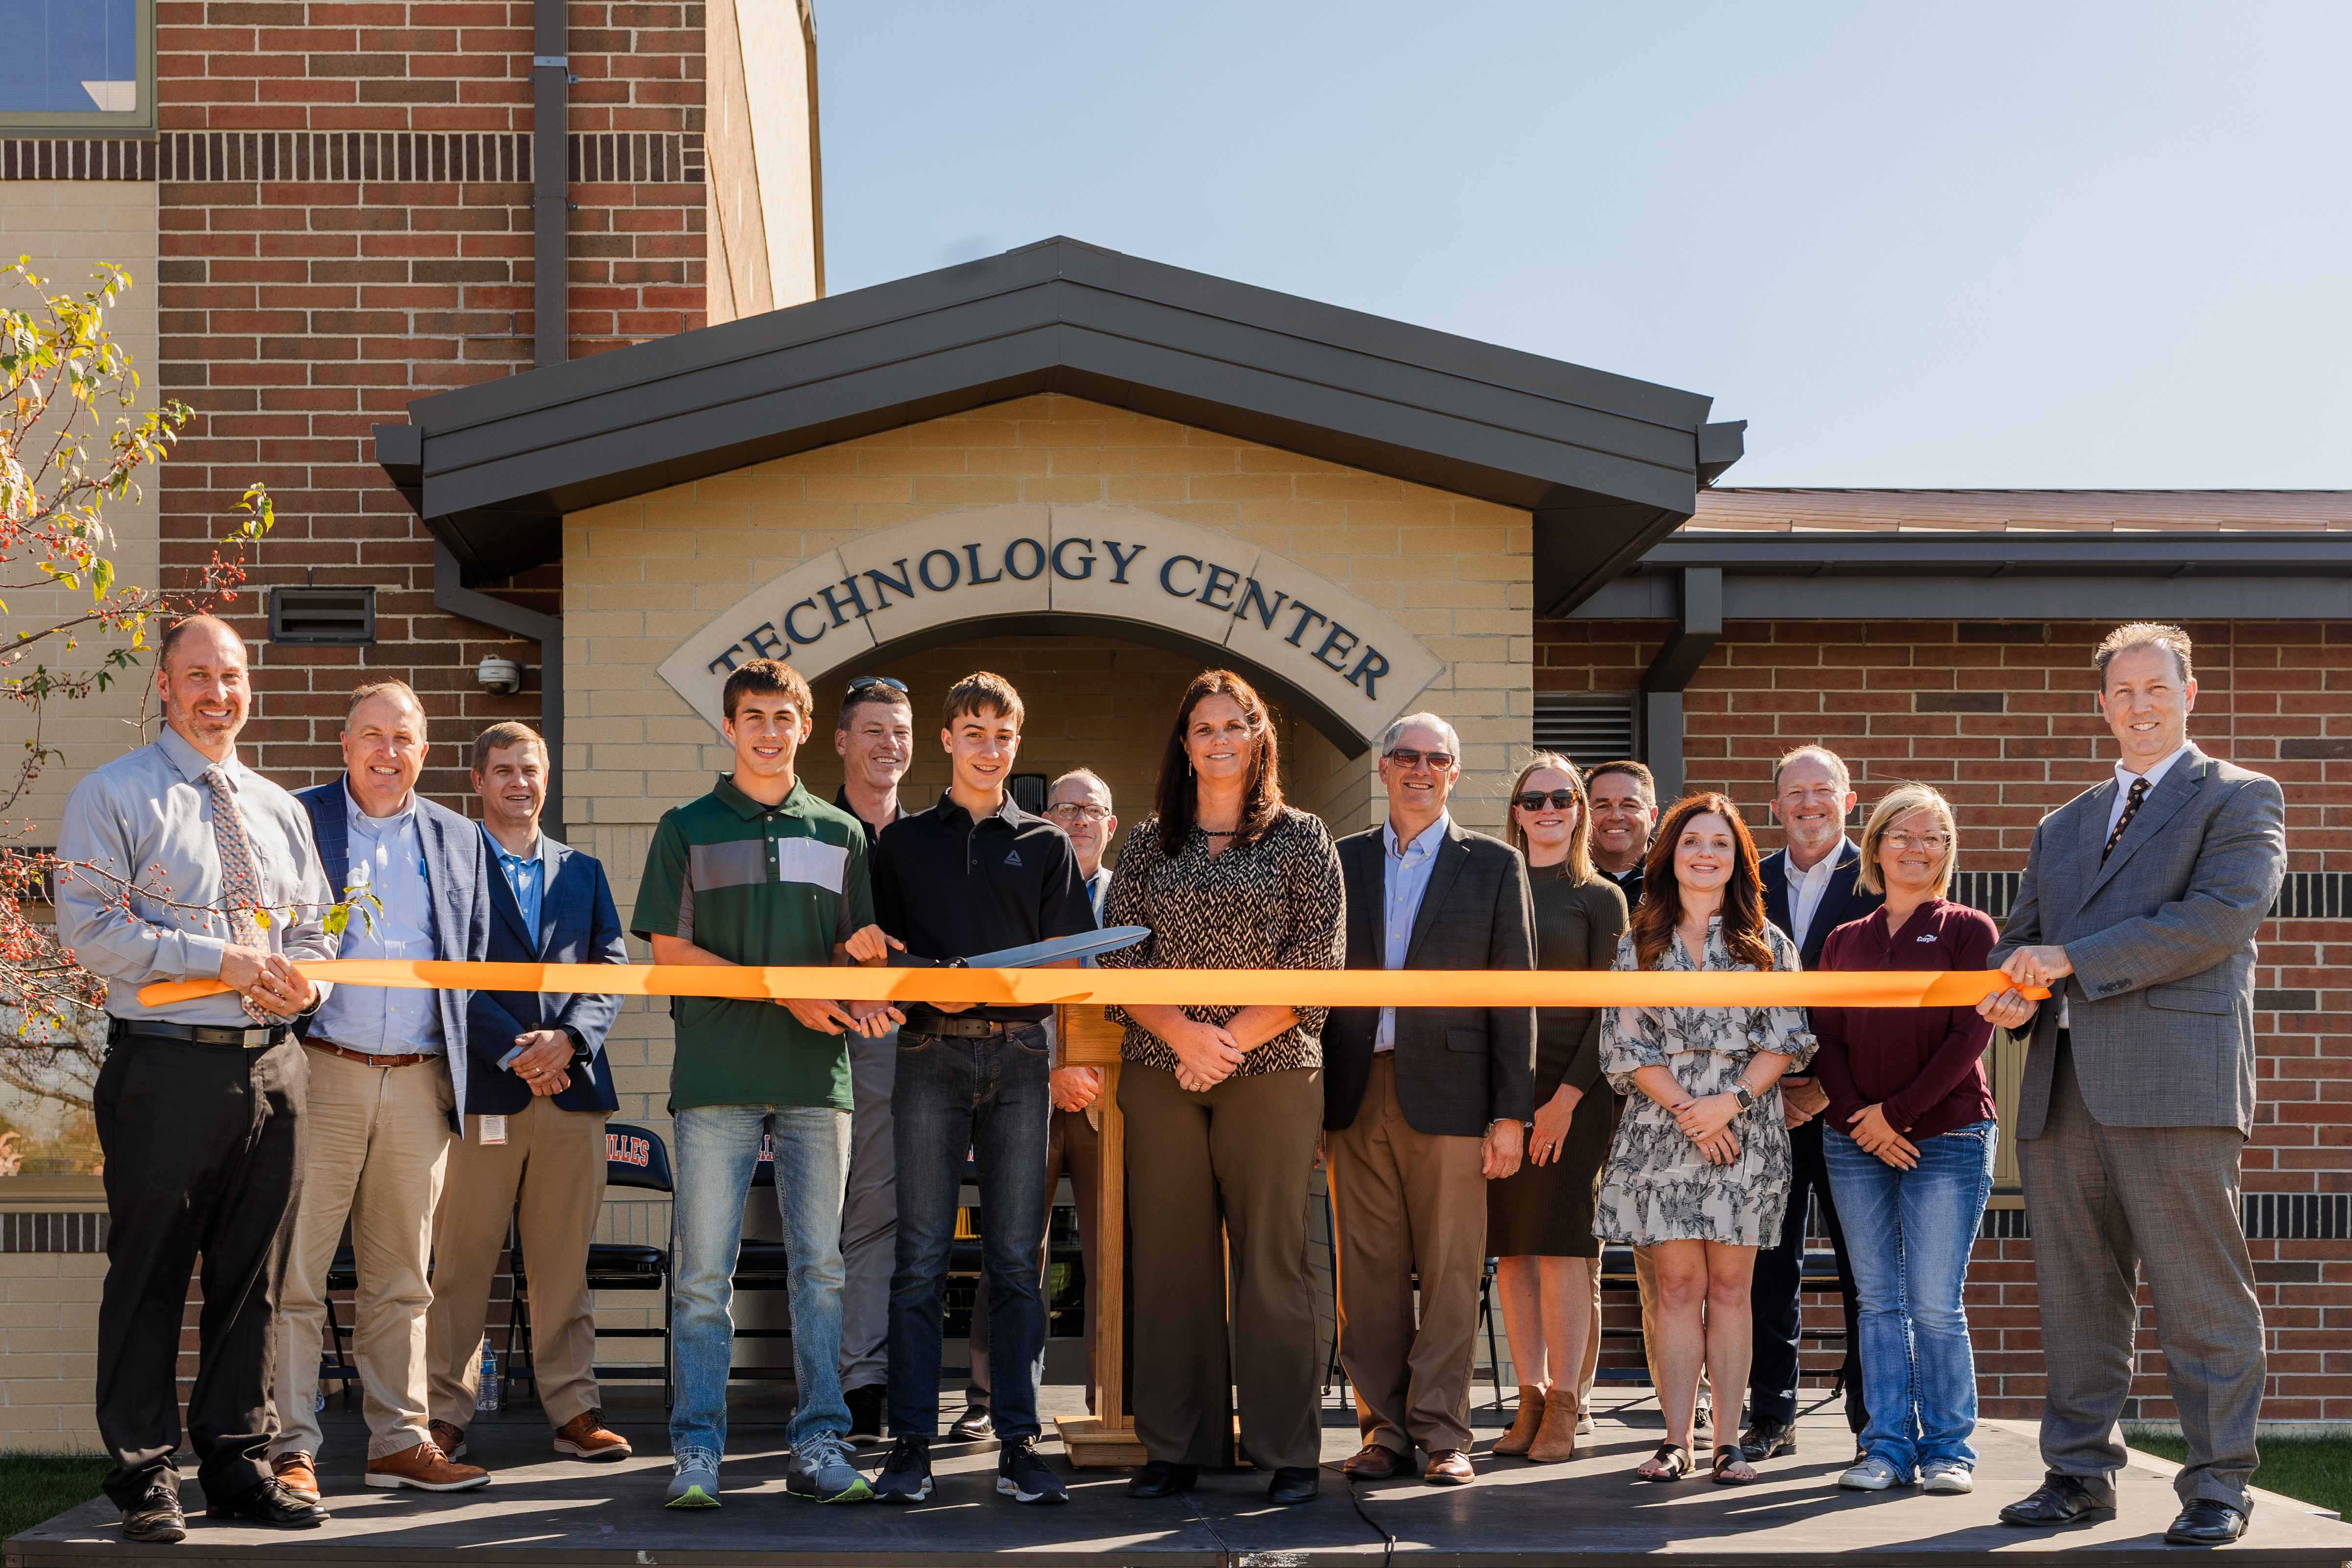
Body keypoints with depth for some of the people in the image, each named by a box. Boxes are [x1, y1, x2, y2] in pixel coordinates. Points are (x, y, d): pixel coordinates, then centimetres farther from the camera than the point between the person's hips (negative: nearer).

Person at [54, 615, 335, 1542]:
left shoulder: (279, 810, 18)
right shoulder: (113, 797, 1)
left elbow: (314, 932, 21)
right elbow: (89, 928, -9)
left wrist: (303, 979, -4)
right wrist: (223, 960, -16)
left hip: (273, 1064, 5)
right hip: (167, 1065, -5)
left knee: (253, 1278, 10)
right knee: (149, 1278, 0)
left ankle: (236, 1465, 20)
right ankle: (145, 1479, 9)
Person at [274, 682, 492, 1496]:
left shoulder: (457, 840, 16)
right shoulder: (294, 821, 5)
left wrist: (469, 1075, 10)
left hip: (420, 1084, 4)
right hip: (321, 1072, -3)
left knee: (402, 1277, 10)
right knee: (295, 1271, -3)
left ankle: (401, 1442, 17)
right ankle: (289, 1450, 3)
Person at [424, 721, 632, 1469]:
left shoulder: (583, 871, 18)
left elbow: (612, 971, 10)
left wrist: (567, 1038, -8)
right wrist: (516, 1051, -12)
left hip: (572, 1090, 3)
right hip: (480, 1089, -3)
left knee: (565, 1261, 6)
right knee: (461, 1261, -2)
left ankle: (574, 1410, 11)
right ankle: (446, 1414, 5)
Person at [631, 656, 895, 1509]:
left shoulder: (841, 834, 15)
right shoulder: (688, 828, 7)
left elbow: (857, 953, 17)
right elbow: (669, 950, 0)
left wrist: (863, 991, -9)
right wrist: (785, 990, -10)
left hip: (818, 1076, 3)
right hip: (717, 1077, -2)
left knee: (820, 1267, 4)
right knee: (704, 1272, -2)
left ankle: (819, 1444, 10)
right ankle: (696, 1449, 5)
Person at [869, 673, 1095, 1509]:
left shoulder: (1046, 845, 15)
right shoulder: (903, 841, 15)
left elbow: (1068, 961, 8)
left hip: (1020, 1054, 0)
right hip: (930, 1054, 0)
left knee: (1017, 1258, 0)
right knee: (920, 1257, -2)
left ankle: (1019, 1445, 4)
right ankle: (910, 1445, 2)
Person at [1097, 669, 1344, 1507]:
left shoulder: (1302, 839, 5)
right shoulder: (1148, 843, 12)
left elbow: (1316, 963, -2)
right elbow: (1118, 958, 5)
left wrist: (1231, 1042, -11)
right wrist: (1183, 1033, -11)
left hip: (1273, 1069, -2)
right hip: (1159, 1071, 2)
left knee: (1273, 1258, -1)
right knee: (1169, 1258, 4)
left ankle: (1288, 1449, 8)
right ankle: (1176, 1445, 13)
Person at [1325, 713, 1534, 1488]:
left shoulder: (1494, 865, 6)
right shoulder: (1342, 862, 12)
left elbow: (1514, 996, 3)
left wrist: (1511, 1112, -4)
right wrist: (1308, 1103, 4)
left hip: (1448, 1095, -2)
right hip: (1357, 1096, 2)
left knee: (1450, 1271, 0)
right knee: (1368, 1272, 4)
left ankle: (1442, 1433, 9)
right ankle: (1385, 1430, 13)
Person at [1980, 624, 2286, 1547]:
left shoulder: (2241, 800, 6)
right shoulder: (2061, 828, 24)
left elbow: (2222, 917, -10)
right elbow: (2020, 938, 27)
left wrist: (2069, 959, -12)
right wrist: (2009, 991, 2)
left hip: (2177, 1082, -5)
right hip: (2064, 1088, 6)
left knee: (2200, 1297, -3)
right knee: (2076, 1298, 7)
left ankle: (2218, 1486, 5)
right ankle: (2080, 1473, 15)